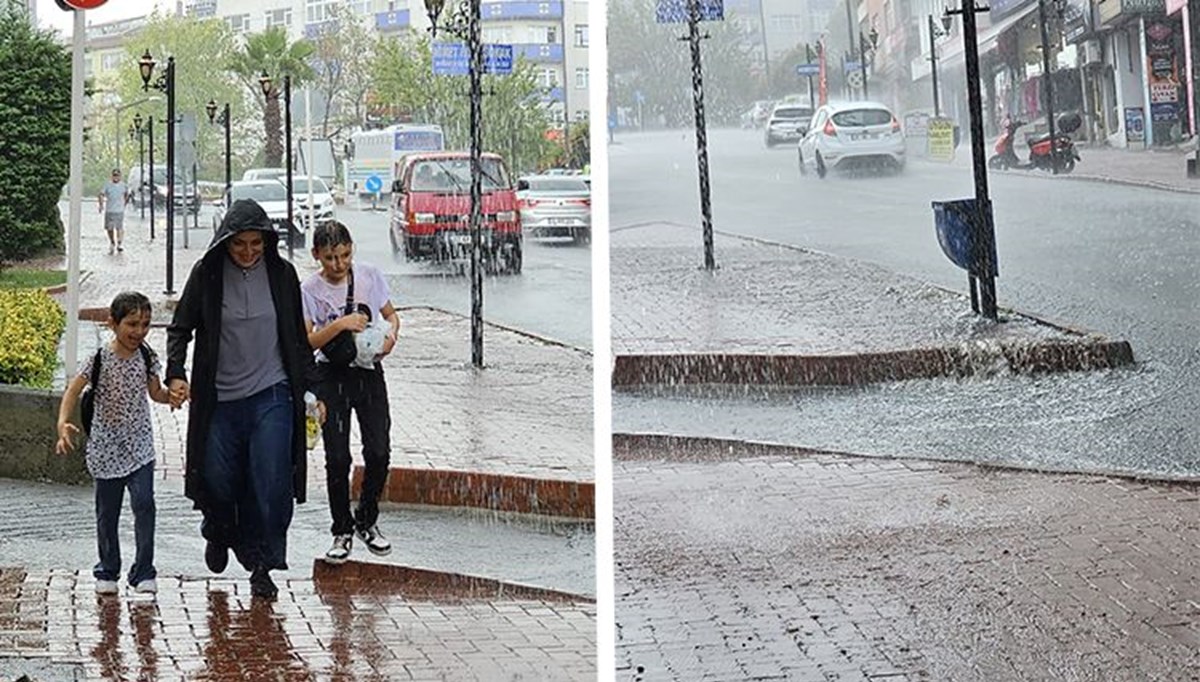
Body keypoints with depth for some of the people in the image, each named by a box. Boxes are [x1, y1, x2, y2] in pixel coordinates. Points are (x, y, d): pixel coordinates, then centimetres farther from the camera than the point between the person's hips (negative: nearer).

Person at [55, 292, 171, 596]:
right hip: (107, 447, -1)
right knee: (107, 511, 9)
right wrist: (63, 424, -29)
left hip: (139, 446, 1)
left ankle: (143, 573, -8)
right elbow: (73, 390, -14)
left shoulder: (146, 356, -1)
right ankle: (107, 572, 26)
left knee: (143, 503, -14)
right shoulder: (100, 359, -11)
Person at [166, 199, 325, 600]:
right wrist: (175, 375, -14)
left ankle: (262, 565, 7)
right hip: (219, 400, 0)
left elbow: (298, 338, 10)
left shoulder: (281, 273, 1)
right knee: (217, 482, 6)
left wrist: (311, 389, 7)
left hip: (271, 396, 0)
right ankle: (219, 535, 38)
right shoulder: (207, 274, -3)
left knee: (271, 484, -7)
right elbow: (180, 328, 2)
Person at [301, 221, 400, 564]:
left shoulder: (370, 275, -1)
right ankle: (342, 531, 12)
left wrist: (391, 334, -13)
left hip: (369, 371, 2)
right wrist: (340, 324, -26)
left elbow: (391, 315, 9)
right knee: (337, 458, -3)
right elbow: (307, 341, -12)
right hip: (332, 377, -2)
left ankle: (366, 522, 20)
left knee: (379, 452, -1)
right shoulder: (310, 289, -7)